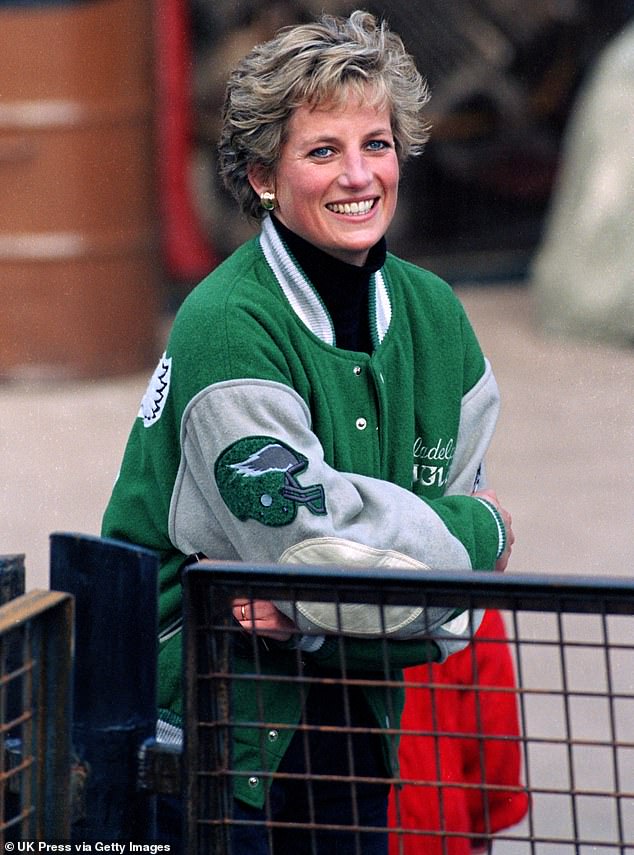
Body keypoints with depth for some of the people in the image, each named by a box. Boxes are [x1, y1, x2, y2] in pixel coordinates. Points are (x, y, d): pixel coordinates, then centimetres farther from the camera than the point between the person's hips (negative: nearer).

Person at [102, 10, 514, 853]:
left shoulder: (434, 318, 2)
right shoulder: (227, 327, -20)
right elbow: (307, 540, -26)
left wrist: (321, 617, -18)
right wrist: (482, 530, -11)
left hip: (353, 735, 6)